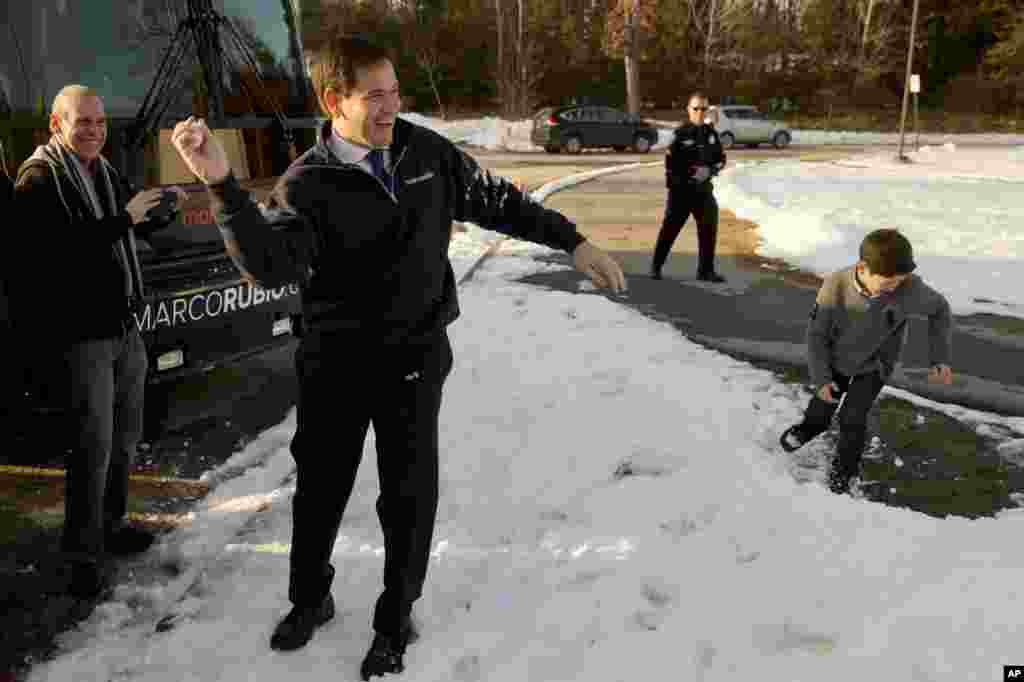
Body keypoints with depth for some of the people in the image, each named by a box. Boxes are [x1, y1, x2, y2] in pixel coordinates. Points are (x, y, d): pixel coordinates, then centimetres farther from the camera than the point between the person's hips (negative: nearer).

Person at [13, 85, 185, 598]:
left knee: (125, 436, 15)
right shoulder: (38, 179, -11)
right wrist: (122, 219, -26)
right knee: (94, 443, -7)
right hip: (81, 334, -8)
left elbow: (137, 226, 25)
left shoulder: (104, 172, 12)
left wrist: (164, 209, 5)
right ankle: (83, 552, 6)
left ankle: (111, 524, 31)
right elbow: (56, 251, -24)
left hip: (125, 325, 8)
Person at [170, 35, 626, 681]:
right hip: (334, 360, 0)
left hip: (414, 354, 1)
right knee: (321, 485, 15)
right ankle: (310, 599, 42)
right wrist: (223, 184, -38)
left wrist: (574, 241, 7)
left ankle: (396, 621, 28)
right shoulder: (307, 185, -10)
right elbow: (273, 264, -26)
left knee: (410, 492, 5)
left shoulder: (427, 151, -2)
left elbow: (496, 201, 8)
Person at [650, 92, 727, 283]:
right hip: (681, 189, -5)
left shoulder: (710, 134, 7)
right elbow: (671, 163, -10)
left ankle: (706, 270, 13)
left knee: (709, 230, 3)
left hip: (704, 188, 5)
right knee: (670, 228, 2)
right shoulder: (681, 134, -8)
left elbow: (721, 159, 11)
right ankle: (656, 266, 15)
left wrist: (710, 170, -8)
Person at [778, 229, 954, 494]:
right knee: (822, 406, 21)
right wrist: (820, 378, -19)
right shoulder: (835, 287, -35)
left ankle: (845, 468, 24)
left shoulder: (909, 288, -35)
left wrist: (941, 357, -11)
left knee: (852, 418, -3)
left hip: (875, 364, -1)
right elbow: (816, 333, -20)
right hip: (838, 359, 1)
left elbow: (939, 308, -11)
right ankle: (811, 426, 56)